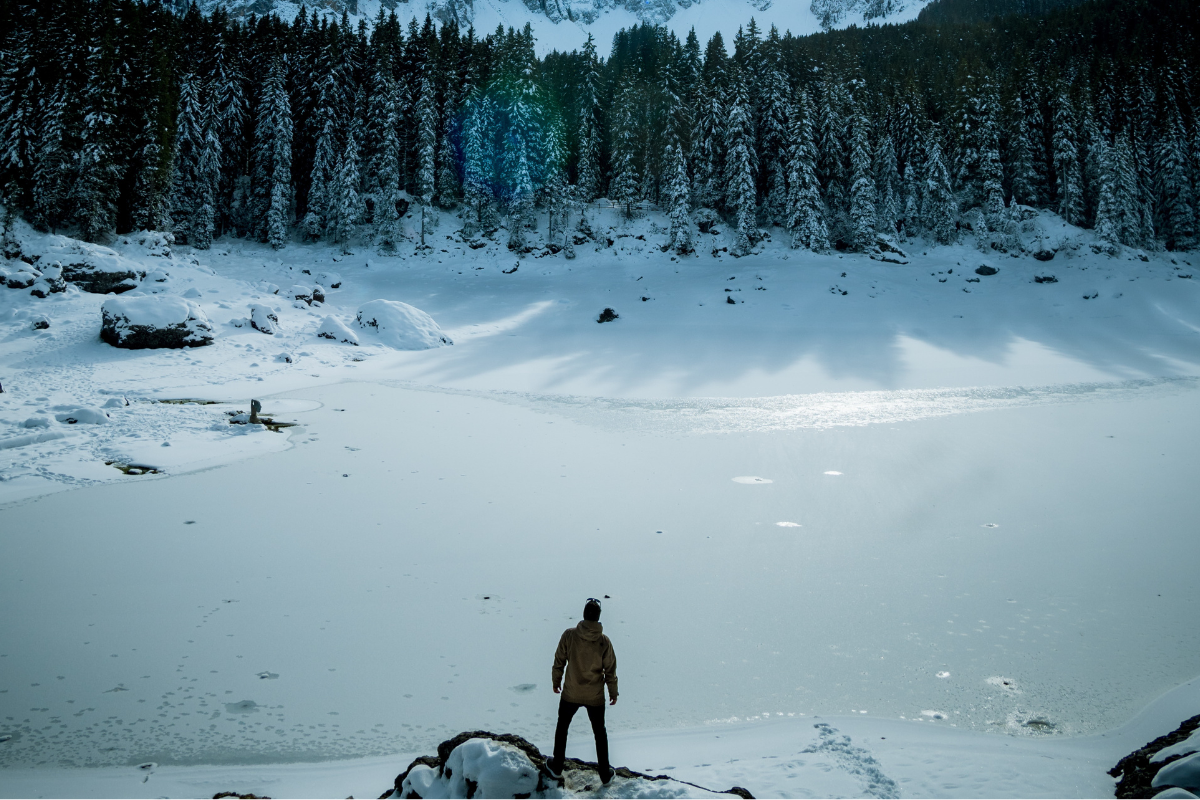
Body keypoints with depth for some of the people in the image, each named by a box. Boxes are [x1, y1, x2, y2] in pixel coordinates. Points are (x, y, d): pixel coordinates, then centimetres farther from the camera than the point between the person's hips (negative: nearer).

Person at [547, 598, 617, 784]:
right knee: (600, 732, 19)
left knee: (562, 727, 23)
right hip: (595, 697, 0)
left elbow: (559, 661, -6)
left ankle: (556, 767, 35)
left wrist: (556, 681, 11)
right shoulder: (604, 641, -16)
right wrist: (613, 692, 7)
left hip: (571, 694, 0)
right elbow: (610, 670, -8)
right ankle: (605, 773, 27)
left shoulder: (569, 635, -16)